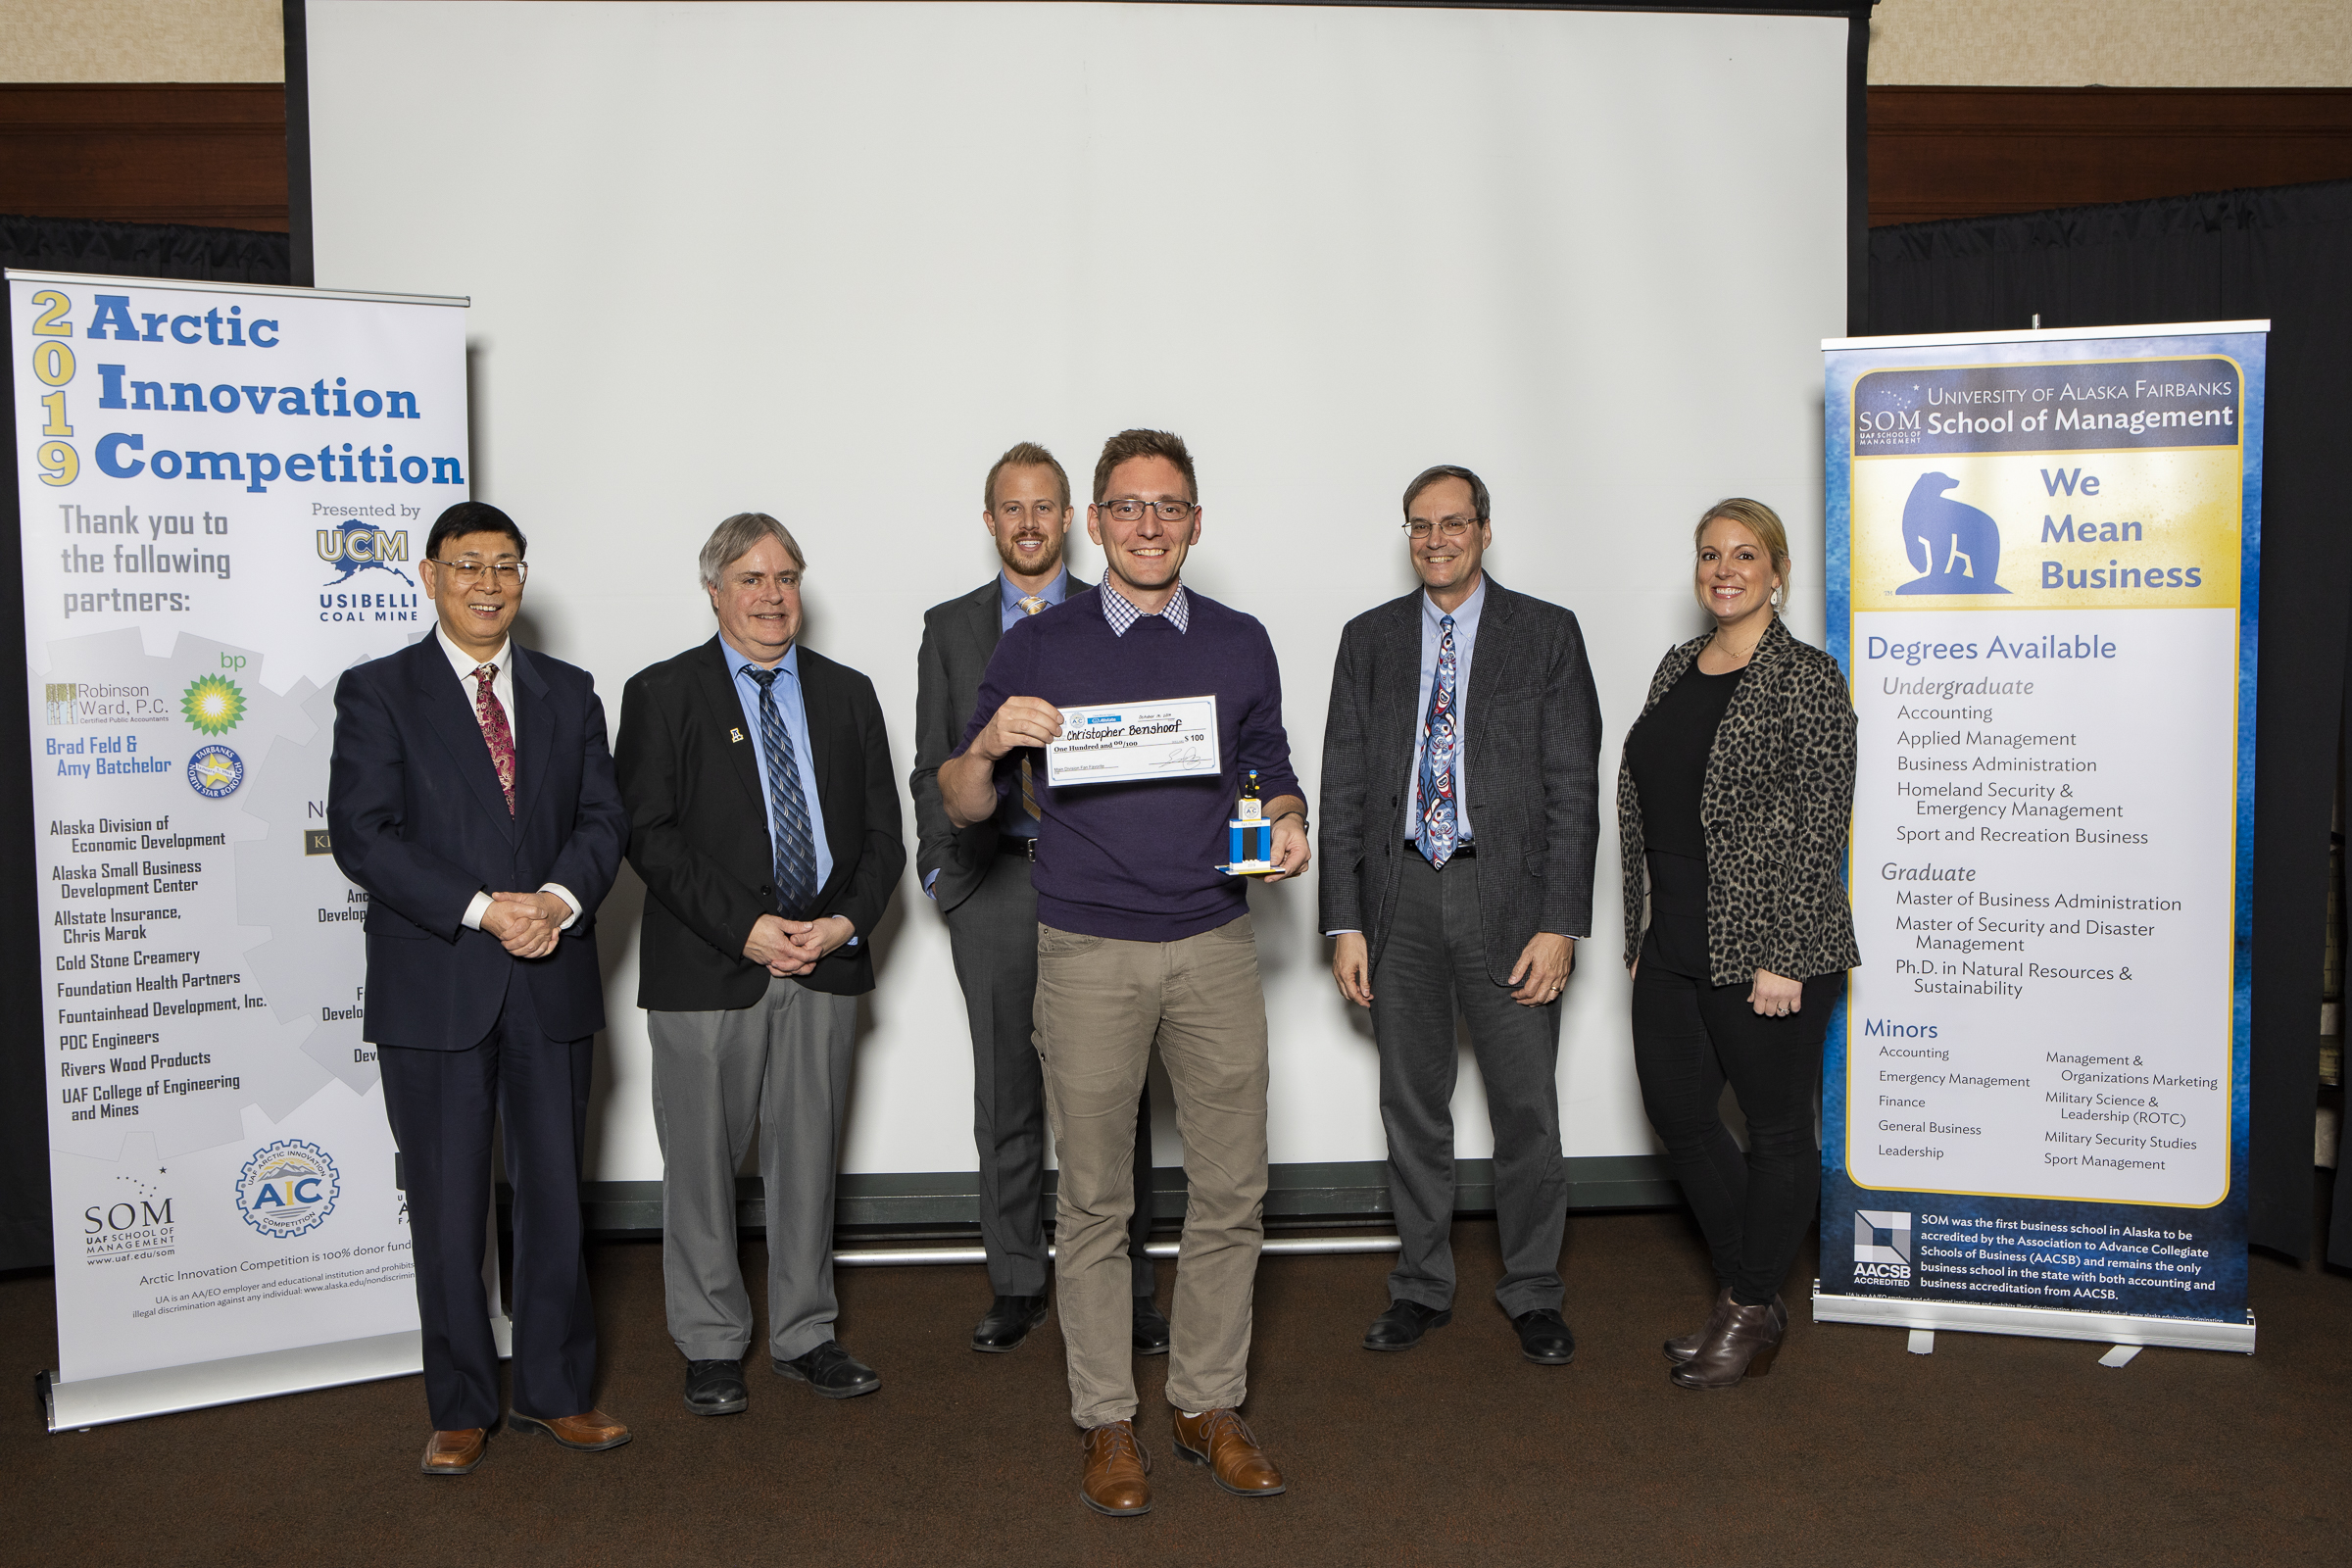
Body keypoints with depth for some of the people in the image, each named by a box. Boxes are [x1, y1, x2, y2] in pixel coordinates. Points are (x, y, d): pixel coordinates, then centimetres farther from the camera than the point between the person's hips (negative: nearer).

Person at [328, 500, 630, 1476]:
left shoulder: (568, 693, 11)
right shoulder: (377, 692, 1)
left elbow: (603, 818, 5)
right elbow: (361, 833, -9)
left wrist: (558, 899, -15)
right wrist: (481, 910, -18)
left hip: (552, 984, 3)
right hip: (434, 988, -3)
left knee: (555, 1194, 10)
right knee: (447, 1208, 7)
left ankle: (554, 1391, 25)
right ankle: (462, 1407, 22)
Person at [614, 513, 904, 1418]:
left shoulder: (847, 694, 12)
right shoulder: (661, 695, 1)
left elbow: (881, 831, 9)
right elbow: (648, 835, -7)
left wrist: (847, 921, -8)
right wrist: (745, 928, -15)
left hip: (825, 966, 3)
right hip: (705, 970, -3)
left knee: (808, 1158, 11)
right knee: (702, 1164, 6)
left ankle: (804, 1335, 26)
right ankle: (711, 1346, 22)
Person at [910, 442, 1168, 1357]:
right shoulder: (951, 627, 11)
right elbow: (932, 766, 12)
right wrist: (940, 867, 2)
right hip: (994, 883, 2)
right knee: (1006, 1099, 8)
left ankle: (1125, 1286, 15)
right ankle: (1017, 1287, 21)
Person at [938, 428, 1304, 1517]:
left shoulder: (1240, 644, 8)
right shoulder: (1037, 647, 1)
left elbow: (1270, 771, 16)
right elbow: (964, 808, 2)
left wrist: (1288, 822, -7)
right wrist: (988, 746, -19)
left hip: (1213, 945, 2)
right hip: (1087, 952, -2)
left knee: (1231, 1189, 6)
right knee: (1094, 1199, 6)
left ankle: (1209, 1403, 23)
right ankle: (1106, 1420, 20)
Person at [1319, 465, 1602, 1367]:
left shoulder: (1546, 634, 1)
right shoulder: (1370, 639, 8)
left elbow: (1573, 787, -3)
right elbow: (1344, 786, 6)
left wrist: (1560, 923, -11)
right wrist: (1345, 923, -1)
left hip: (1508, 897, -2)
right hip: (1401, 895, 2)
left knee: (1527, 1107, 5)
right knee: (1411, 1106, 11)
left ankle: (1533, 1293, 23)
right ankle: (1422, 1286, 27)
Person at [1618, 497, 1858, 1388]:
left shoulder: (1807, 678, -10)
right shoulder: (1676, 669, 11)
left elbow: (1819, 826, -14)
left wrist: (1782, 961, -17)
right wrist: (1642, 932, 13)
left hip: (1765, 949, -7)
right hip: (1673, 948, 8)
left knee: (1777, 1127, 7)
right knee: (1676, 1111, 13)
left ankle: (1752, 1312, 23)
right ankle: (1747, 1294, 30)